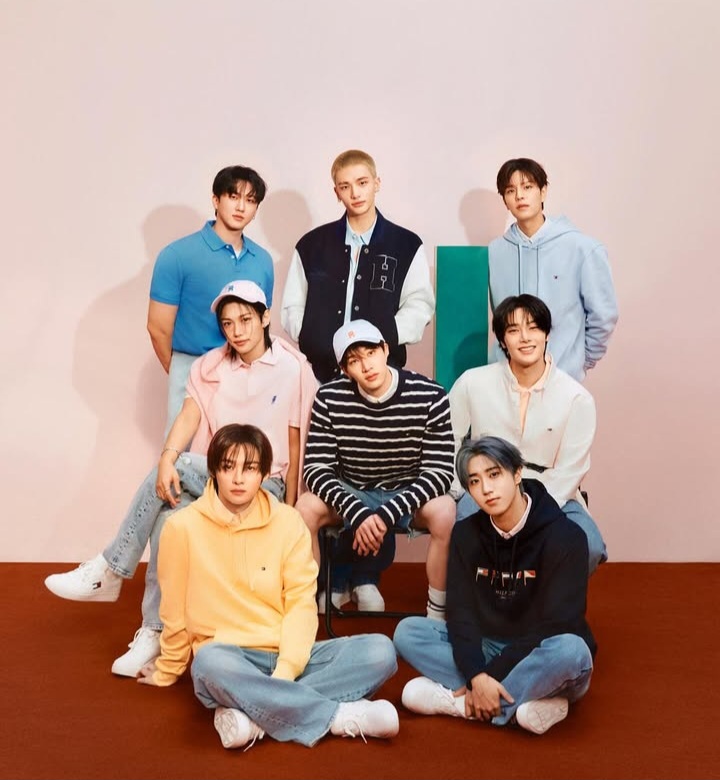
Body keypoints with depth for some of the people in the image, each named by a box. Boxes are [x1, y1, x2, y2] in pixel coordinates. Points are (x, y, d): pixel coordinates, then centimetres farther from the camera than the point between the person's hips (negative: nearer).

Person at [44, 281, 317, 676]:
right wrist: (167, 458, -29)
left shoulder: (293, 368, -5)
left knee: (182, 466, -30)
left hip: (265, 486, -4)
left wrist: (289, 513, -7)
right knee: (170, 515, -29)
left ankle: (109, 572, -20)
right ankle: (153, 633, -22)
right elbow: (189, 416, -9)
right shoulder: (210, 366, 6)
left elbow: (295, 445, -4)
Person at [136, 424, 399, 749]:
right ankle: (341, 715, -27)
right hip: (229, 658, -3)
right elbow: (174, 611, 4)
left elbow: (301, 602, -5)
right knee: (210, 662, -40)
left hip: (287, 656, 3)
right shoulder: (183, 527, -6)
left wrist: (285, 669, -18)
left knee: (380, 650, -19)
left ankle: (253, 713, -26)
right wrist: (168, 671, 14)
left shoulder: (287, 521, 0)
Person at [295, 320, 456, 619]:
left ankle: (437, 613, -16)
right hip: (352, 494, 2)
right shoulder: (329, 398, -13)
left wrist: (385, 515, -30)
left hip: (408, 494, -1)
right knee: (305, 509, -26)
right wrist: (358, 513, -31)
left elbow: (439, 472, -19)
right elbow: (317, 468, -15)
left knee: (445, 512, -33)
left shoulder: (430, 397, -18)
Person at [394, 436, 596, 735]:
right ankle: (524, 701, -25)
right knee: (408, 631, -15)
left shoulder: (563, 537, -16)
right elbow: (461, 612, -9)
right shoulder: (466, 535, -3)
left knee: (570, 650, -37)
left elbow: (555, 625, -20)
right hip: (487, 649, 4)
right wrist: (476, 675, -26)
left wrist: (491, 677, -23)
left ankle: (458, 702, -25)